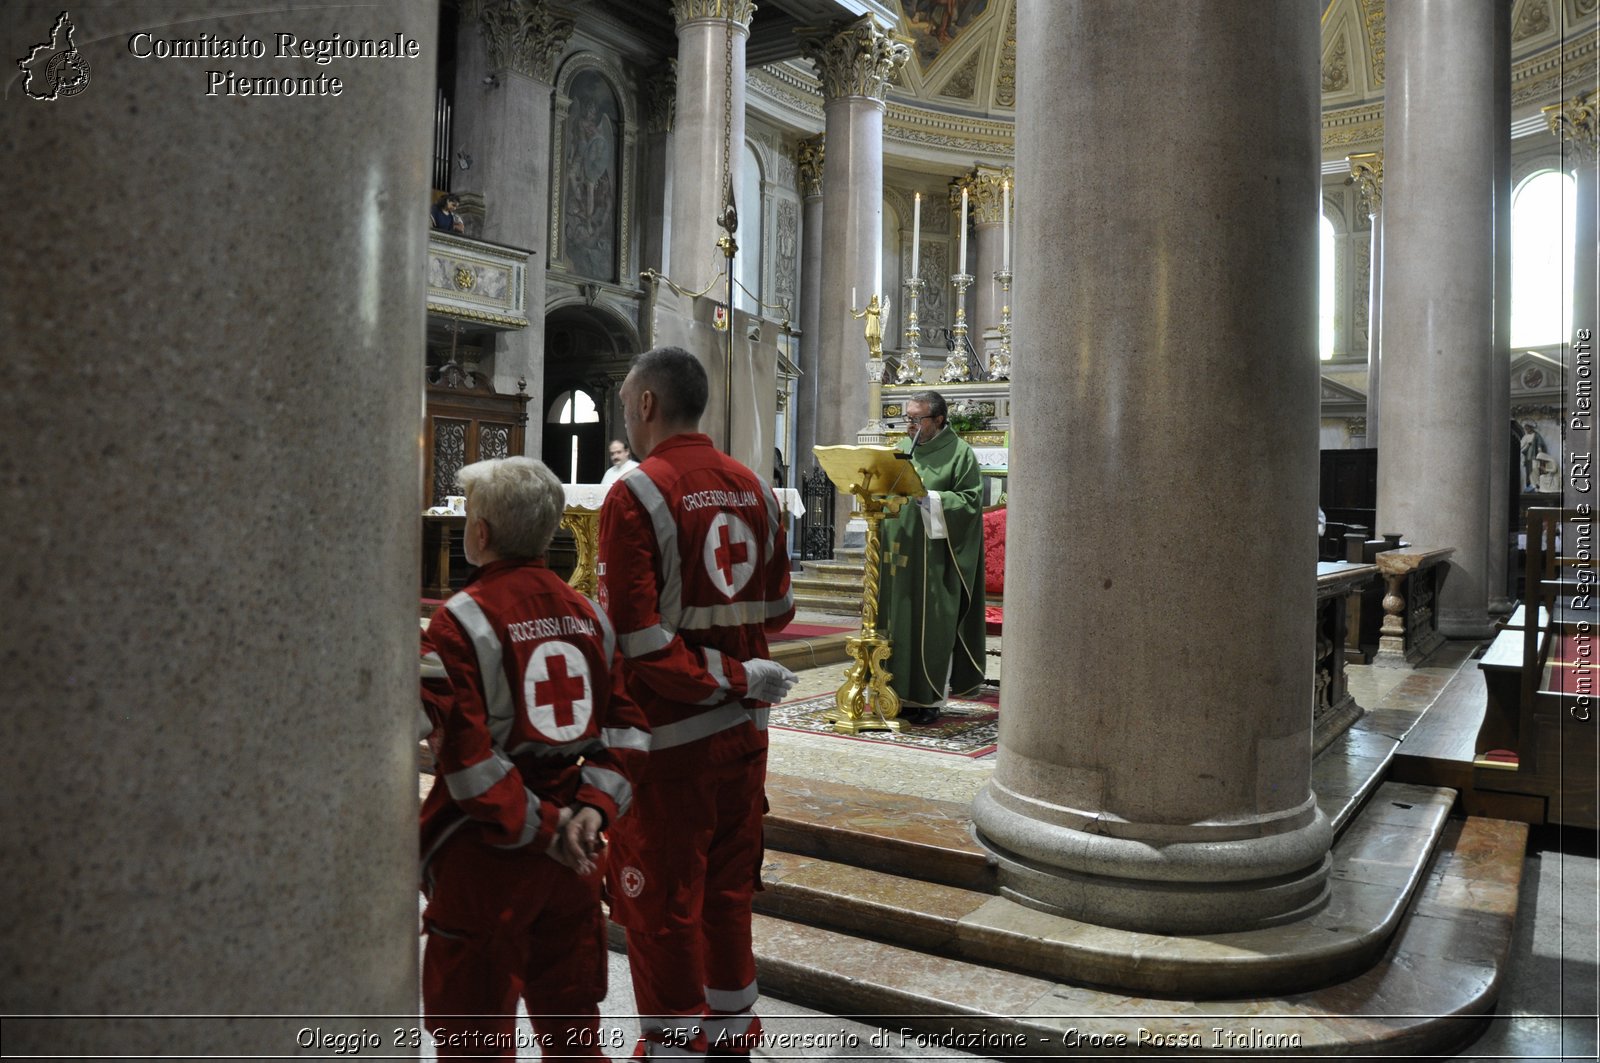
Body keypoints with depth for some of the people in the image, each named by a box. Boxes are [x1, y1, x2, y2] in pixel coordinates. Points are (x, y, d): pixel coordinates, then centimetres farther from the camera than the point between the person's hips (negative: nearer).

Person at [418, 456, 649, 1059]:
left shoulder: (460, 621, -14)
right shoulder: (588, 614, 4)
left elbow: (464, 751, -19)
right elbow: (626, 725, 1)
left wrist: (537, 826, -12)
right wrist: (594, 807, -5)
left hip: (484, 855, -5)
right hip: (575, 855, 6)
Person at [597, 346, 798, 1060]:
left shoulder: (636, 495, -15)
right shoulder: (753, 488, 4)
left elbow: (635, 635, -22)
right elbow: (777, 610, 10)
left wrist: (733, 676, -14)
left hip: (667, 737, -7)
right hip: (744, 731, 7)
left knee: (662, 902, 9)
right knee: (728, 889, 21)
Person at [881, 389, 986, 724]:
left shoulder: (959, 453, -2)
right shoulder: (903, 449, 15)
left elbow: (971, 500, -9)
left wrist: (926, 498, -17)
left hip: (934, 556, -6)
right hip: (900, 553, 6)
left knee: (931, 625, -2)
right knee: (900, 622, 7)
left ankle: (930, 699, 6)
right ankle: (902, 693, 15)